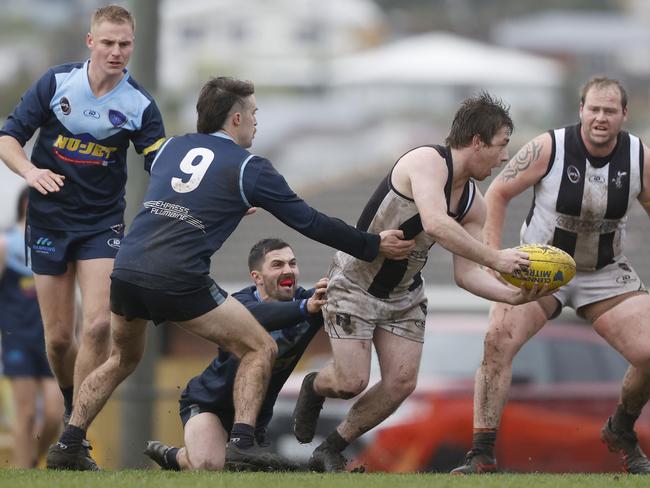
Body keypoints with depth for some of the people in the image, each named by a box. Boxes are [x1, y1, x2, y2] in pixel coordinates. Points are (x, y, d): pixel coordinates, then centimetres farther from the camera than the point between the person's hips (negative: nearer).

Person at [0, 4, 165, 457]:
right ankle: (72, 407, 32)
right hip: (50, 219, 1)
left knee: (98, 325, -17)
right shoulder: (56, 82, -7)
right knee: (59, 336, 3)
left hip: (103, 223, -1)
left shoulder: (139, 104, -7)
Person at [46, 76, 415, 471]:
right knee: (261, 349, 9)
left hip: (127, 271, 6)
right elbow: (309, 222, 7)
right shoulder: (249, 168, 3)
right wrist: (374, 246, 16)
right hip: (180, 282, -6)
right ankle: (243, 441, -6)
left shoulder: (171, 147, 17)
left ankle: (67, 447, 20)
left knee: (124, 358, 29)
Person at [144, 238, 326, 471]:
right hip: (207, 401, -6)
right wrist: (304, 308, -71)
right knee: (207, 466, -30)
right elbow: (258, 316, -53)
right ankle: (172, 456, 5)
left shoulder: (306, 299, -16)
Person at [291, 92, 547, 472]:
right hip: (356, 284, -8)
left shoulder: (473, 204, -1)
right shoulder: (428, 162, -26)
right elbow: (436, 225, -43)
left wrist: (512, 295, -19)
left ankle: (331, 452, 13)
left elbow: (466, 273, -1)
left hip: (404, 295, 8)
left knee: (402, 383, -4)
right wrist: (495, 259, -41)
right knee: (351, 382, -12)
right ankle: (314, 388, 26)